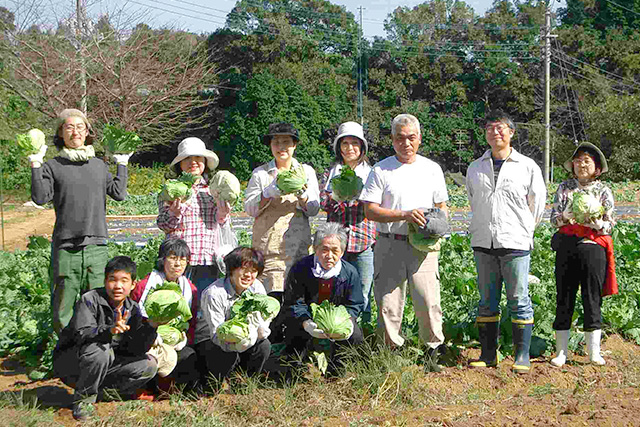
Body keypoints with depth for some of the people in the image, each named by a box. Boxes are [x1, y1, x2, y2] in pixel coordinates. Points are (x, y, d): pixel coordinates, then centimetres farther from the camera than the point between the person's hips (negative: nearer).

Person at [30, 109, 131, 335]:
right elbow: (40, 197, -5)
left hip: (96, 246, 3)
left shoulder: (99, 165, 17)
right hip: (65, 247, -2)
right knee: (62, 307, 0)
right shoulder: (53, 166, 6)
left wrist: (122, 165, 13)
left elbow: (119, 194, 8)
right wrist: (35, 166, -8)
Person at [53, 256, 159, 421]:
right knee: (100, 350, -36)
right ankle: (83, 398, -13)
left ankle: (99, 387, -1)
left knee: (149, 365, -9)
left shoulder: (133, 310, -2)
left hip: (105, 365, 6)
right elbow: (81, 335, -31)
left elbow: (136, 349, -9)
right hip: (68, 361, -6)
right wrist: (109, 330, -49)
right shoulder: (90, 300, -17)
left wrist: (151, 326, -26)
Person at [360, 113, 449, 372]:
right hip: (390, 245, -1)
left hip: (423, 246, 1)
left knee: (429, 302, -7)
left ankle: (432, 353, 7)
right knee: (388, 304, 1)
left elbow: (442, 206, 20)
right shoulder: (381, 170, 4)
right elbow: (370, 211, -2)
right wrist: (405, 215, -13)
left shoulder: (432, 169, 13)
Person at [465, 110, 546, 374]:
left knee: (518, 301, -1)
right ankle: (488, 354, 16)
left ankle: (522, 356, 7)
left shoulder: (527, 167, 2)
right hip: (483, 244, 3)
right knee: (487, 301, 8)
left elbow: (537, 204, 10)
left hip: (515, 243, -3)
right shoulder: (475, 169, 12)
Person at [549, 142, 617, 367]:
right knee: (564, 298, 2)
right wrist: (565, 217, -17)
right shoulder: (564, 188, 10)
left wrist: (597, 224, -17)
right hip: (566, 247, 1)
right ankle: (561, 351, 10)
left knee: (592, 298, 2)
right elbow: (553, 218, 5)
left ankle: (594, 351, 13)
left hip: (593, 248, -1)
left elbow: (610, 225, 4)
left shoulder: (603, 191, 7)